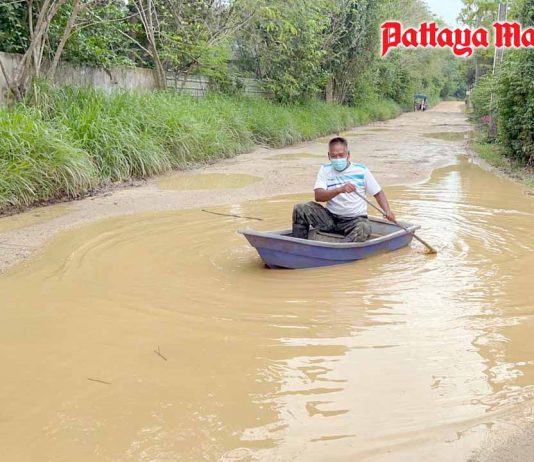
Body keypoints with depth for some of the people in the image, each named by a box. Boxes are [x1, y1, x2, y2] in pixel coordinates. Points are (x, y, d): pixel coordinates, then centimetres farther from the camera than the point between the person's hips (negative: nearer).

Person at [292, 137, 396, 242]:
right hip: (330, 217, 2)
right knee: (300, 208, -17)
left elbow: (378, 192, 7)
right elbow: (318, 196, -12)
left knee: (364, 229, -37)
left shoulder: (361, 170, 0)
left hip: (355, 219, -2)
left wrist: (387, 211, -11)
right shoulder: (325, 170, 3)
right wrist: (340, 190, -28)